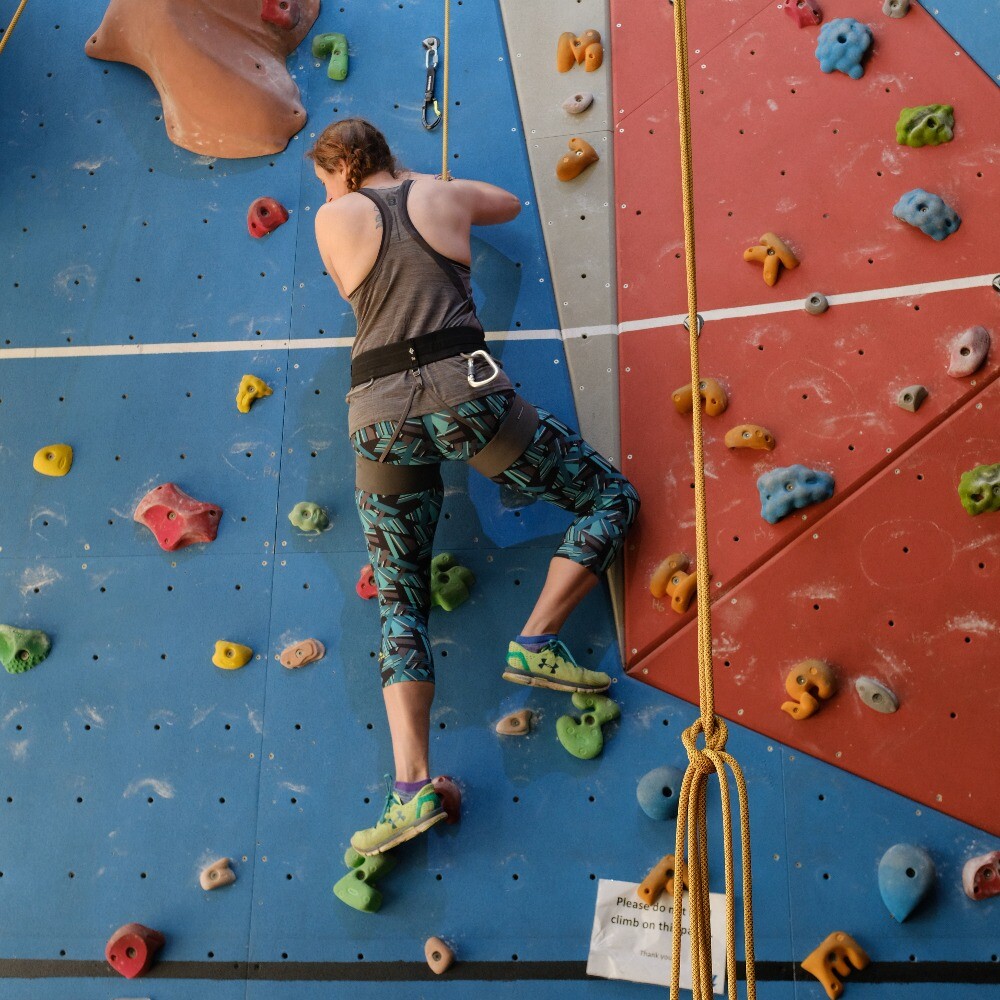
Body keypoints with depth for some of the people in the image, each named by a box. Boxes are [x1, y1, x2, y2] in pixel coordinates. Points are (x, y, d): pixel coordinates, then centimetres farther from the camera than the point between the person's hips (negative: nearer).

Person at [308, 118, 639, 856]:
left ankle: (413, 787, -7)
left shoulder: (334, 219, 12)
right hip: (462, 387, -1)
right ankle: (537, 642, -2)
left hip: (377, 411, 1)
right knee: (612, 499, 14)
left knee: (400, 602, 6)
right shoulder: (443, 194, 17)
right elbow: (511, 204, 38)